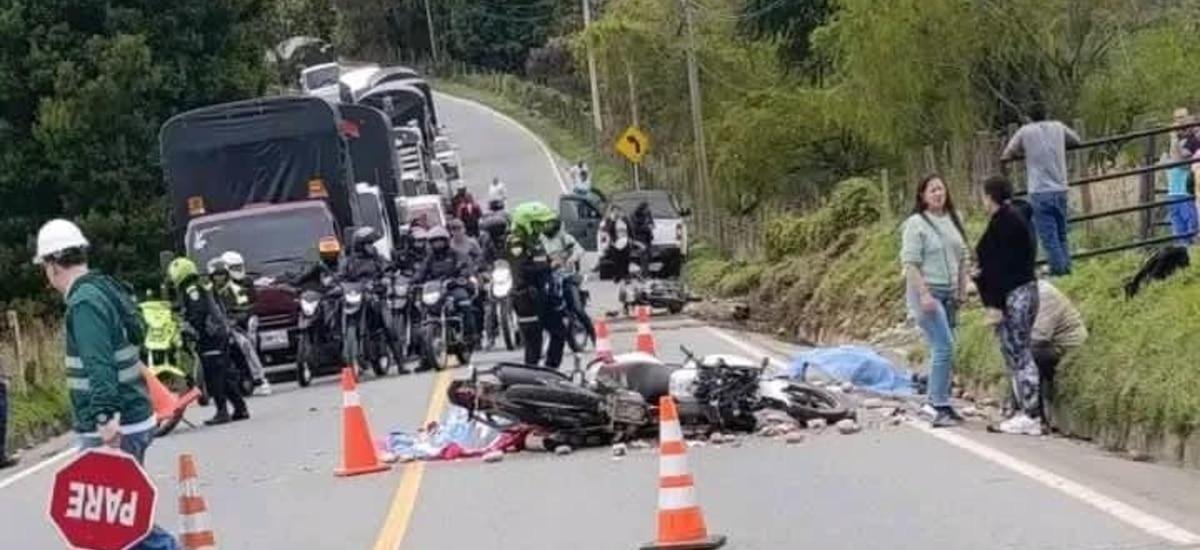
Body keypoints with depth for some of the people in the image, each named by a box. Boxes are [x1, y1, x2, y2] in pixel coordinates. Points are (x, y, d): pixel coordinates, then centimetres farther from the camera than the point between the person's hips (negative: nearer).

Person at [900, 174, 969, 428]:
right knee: (944, 347, -15)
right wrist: (924, 294, -20)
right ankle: (940, 408, -15)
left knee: (943, 349, 8)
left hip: (949, 293, 7)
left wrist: (962, 290, 14)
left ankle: (939, 401, 15)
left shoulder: (953, 221, 12)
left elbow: (962, 258, 19)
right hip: (926, 292, -7)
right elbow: (910, 263, -14)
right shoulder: (916, 224, -9)